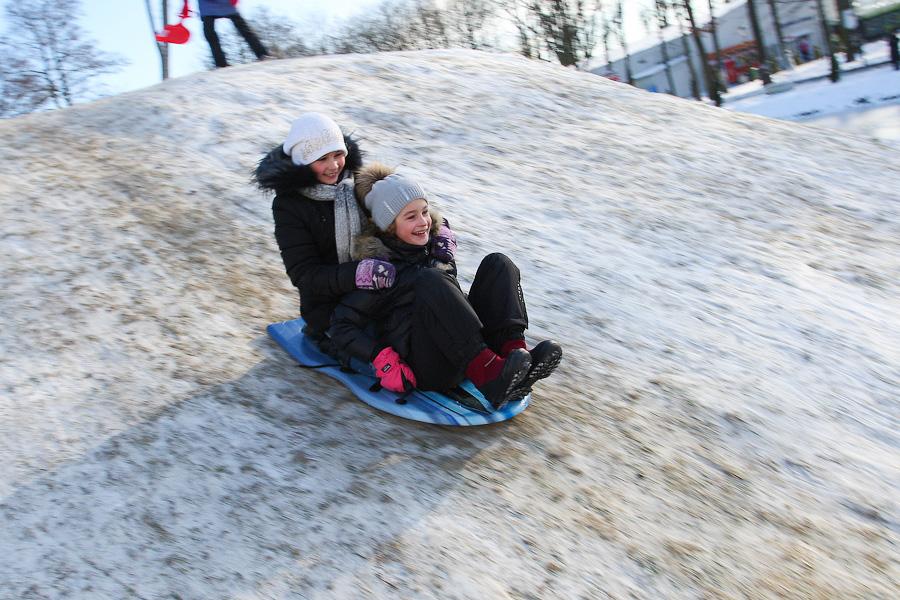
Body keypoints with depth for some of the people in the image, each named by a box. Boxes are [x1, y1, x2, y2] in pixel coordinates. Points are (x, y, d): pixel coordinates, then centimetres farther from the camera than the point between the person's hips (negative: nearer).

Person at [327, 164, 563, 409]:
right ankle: (488, 374, -43)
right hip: (425, 369, -6)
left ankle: (515, 350, -29)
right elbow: (341, 328, -6)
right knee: (430, 279, -30)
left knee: (497, 263, -6)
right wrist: (381, 357, -21)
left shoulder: (437, 241, 14)